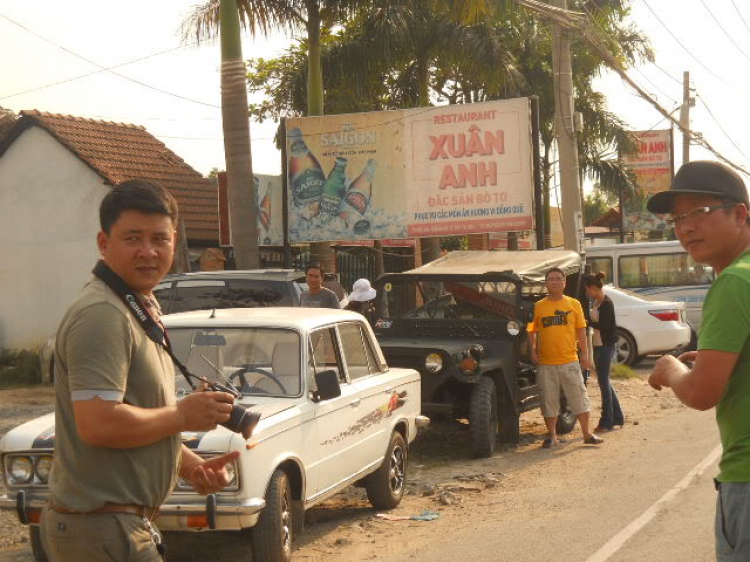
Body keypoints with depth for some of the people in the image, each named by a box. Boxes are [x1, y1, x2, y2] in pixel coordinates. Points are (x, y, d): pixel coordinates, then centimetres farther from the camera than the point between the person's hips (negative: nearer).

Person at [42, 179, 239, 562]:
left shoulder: (141, 310, 14)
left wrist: (190, 465, 7)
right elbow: (98, 423, -28)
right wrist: (183, 415, -16)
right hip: (102, 530, -10)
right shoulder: (101, 315, -19)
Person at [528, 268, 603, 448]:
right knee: (549, 400, 6)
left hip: (570, 360, 0)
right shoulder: (539, 306, 3)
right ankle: (551, 435, 18)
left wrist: (585, 354, 0)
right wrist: (533, 350, -3)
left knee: (579, 397, 2)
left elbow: (581, 330, 5)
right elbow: (532, 331, 9)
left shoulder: (573, 304, 4)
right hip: (546, 362, 0)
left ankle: (587, 434, 11)